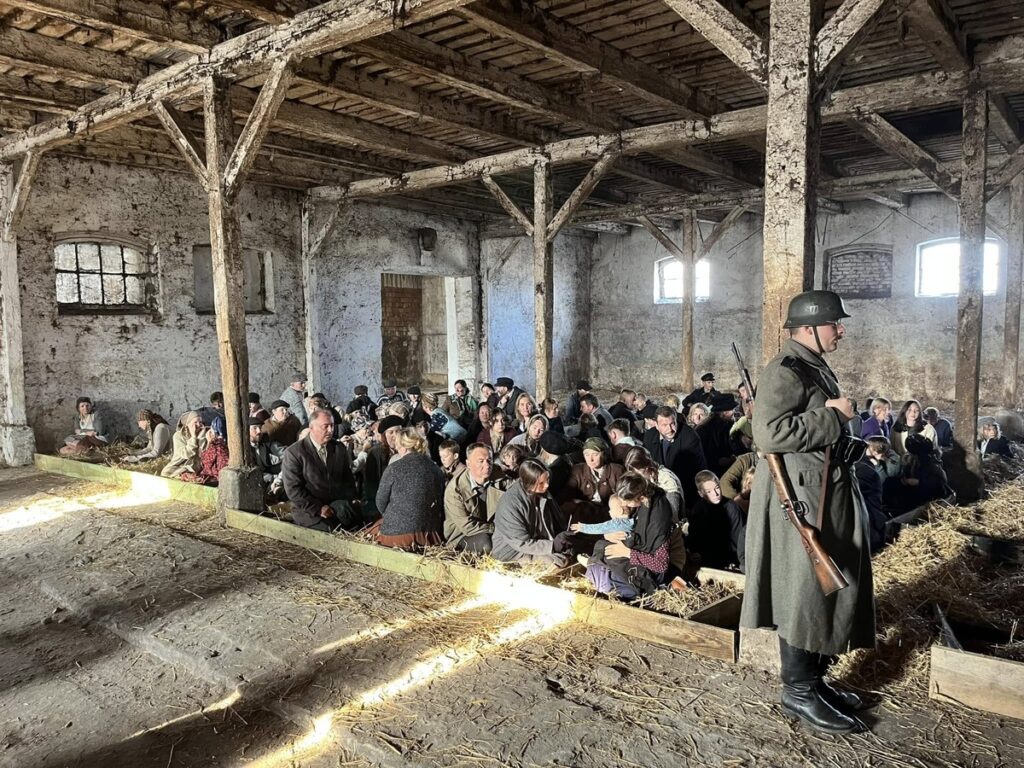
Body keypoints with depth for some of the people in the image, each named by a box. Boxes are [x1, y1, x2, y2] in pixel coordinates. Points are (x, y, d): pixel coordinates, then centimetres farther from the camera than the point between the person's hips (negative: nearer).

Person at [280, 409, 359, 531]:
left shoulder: (340, 449, 11)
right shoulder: (293, 452, -4)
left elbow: (348, 480, 15)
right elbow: (293, 489, -9)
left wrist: (345, 504, -2)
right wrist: (318, 508, -14)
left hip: (340, 508, 4)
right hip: (309, 511, -4)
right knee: (330, 529, -29)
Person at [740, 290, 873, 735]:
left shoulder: (817, 368, 15)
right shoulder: (784, 372, -16)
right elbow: (769, 434, -29)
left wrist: (840, 417, 8)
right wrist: (834, 417, -21)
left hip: (828, 493, 10)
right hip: (799, 498, -10)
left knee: (832, 586, 15)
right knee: (805, 592, -2)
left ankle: (815, 679, 28)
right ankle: (798, 692, 11)